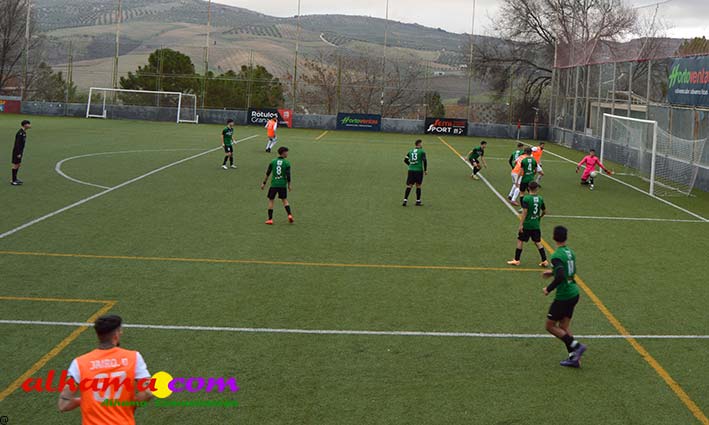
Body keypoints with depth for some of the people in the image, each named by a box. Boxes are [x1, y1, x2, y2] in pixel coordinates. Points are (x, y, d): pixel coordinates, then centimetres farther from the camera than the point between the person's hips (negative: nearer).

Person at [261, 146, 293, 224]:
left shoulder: (273, 162, 2)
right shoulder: (286, 163, -4)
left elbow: (267, 173, 3)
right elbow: (288, 175, -6)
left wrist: (264, 183, 10)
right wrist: (289, 185, 4)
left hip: (274, 184, 0)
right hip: (283, 185, 0)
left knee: (271, 200, 8)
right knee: (284, 200, 16)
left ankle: (270, 219, 5)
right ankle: (289, 215, 1)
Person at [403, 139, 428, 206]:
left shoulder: (410, 151, 9)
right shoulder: (422, 151, -4)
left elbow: (405, 160, 10)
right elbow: (424, 160, -10)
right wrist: (425, 170, -1)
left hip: (411, 170, 3)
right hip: (419, 170, -3)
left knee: (409, 186, 3)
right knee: (418, 186, 8)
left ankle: (405, 200, -8)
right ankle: (418, 201, 13)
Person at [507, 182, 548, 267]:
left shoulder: (526, 198, -15)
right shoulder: (540, 198, 0)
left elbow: (524, 212, -19)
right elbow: (544, 211, 10)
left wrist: (521, 225, -17)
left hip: (526, 224, -4)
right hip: (536, 225, 4)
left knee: (520, 241, 8)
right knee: (538, 242, 12)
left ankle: (516, 260, 13)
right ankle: (544, 261, 9)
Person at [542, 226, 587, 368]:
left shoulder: (557, 256, -21)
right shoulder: (570, 252, 5)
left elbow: (560, 277, -31)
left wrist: (548, 289, -17)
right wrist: (552, 272, 24)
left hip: (563, 296, -8)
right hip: (574, 294, 8)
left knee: (550, 326, 5)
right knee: (564, 326, 15)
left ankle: (576, 346, -3)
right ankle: (574, 358, 14)